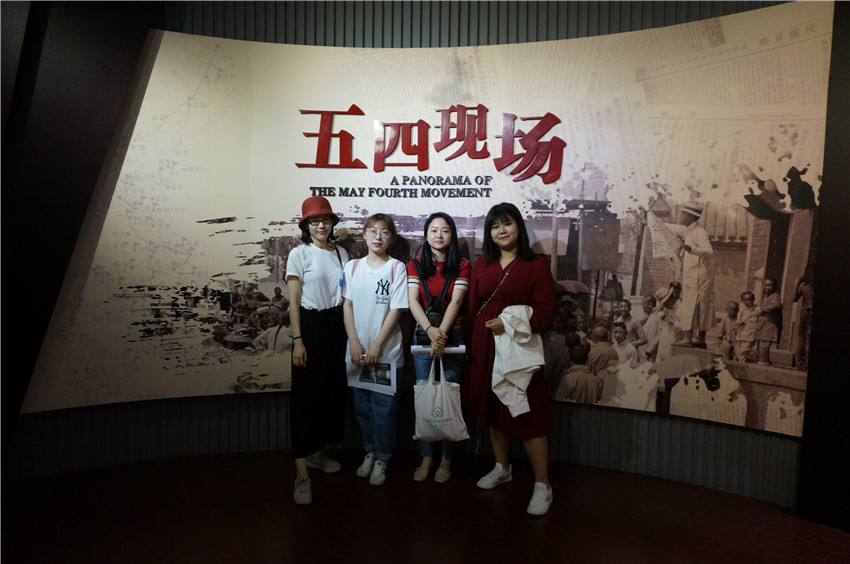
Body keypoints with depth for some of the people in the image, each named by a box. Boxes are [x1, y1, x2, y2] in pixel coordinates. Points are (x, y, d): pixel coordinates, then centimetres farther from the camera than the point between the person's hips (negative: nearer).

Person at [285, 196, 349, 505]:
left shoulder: (341, 254, 10)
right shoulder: (299, 254, -4)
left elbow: (346, 295, 12)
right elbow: (293, 301, -6)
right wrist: (297, 340, -12)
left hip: (337, 325, 5)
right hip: (310, 325, -5)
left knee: (333, 391, 9)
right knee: (306, 396, -5)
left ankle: (317, 452, 28)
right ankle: (301, 473, -2)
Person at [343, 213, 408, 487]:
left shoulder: (397, 267, -5)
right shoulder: (352, 267, 5)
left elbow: (396, 310, -8)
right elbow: (347, 305, 4)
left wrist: (376, 346, -11)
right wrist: (354, 342, -5)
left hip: (387, 352, -3)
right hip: (357, 351, 3)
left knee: (384, 409, 3)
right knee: (362, 407, 13)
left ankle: (382, 458, 21)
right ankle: (369, 451, 33)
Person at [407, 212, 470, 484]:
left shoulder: (462, 266, 2)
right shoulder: (415, 266, 6)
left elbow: (456, 301, -11)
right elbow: (412, 301, -7)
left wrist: (441, 334, -23)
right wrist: (430, 330, -23)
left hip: (452, 336, -2)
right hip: (422, 335, 2)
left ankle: (446, 460, 16)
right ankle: (426, 458, 18)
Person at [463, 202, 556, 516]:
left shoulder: (535, 265, -4)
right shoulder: (481, 265, 10)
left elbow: (546, 312, -10)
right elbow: (472, 309, 10)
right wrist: (470, 346, 6)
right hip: (485, 348, 5)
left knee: (527, 413, -4)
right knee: (492, 408, 15)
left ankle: (542, 485, 8)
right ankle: (502, 468, 34)